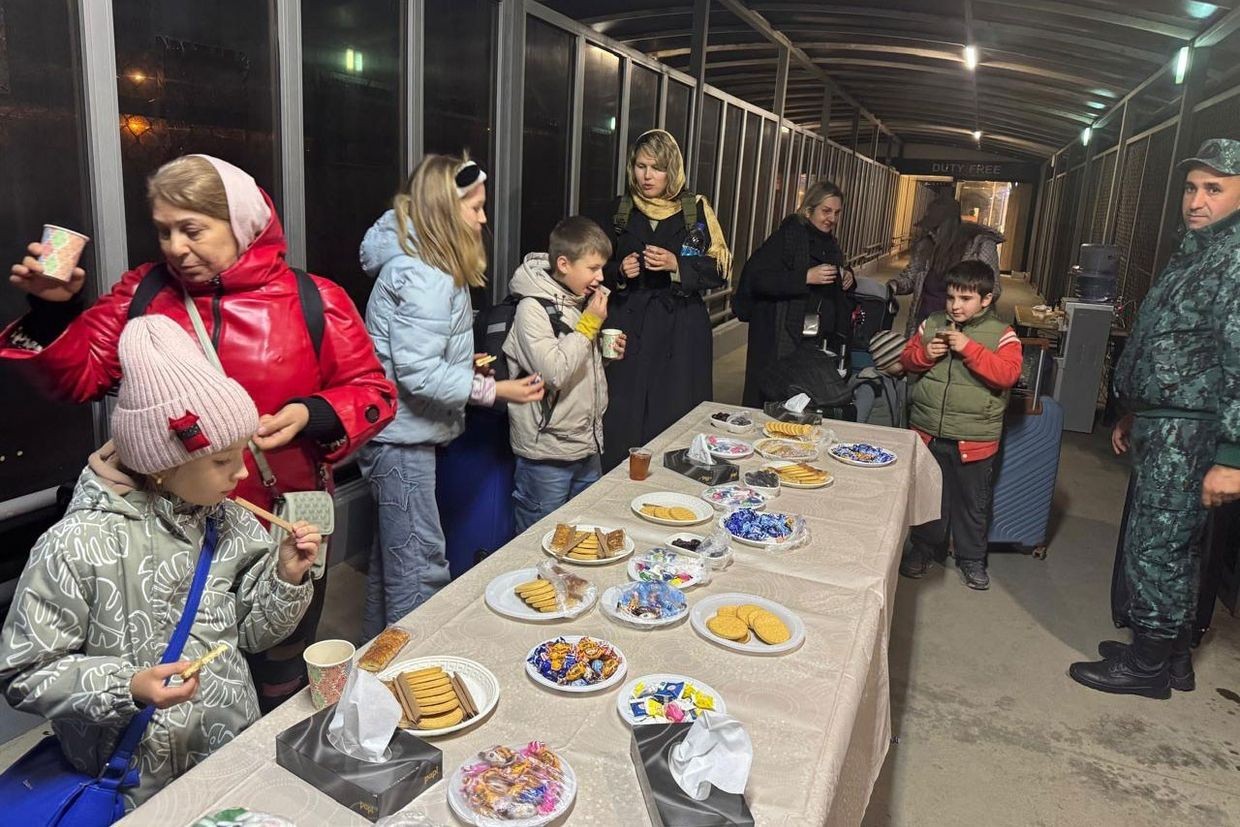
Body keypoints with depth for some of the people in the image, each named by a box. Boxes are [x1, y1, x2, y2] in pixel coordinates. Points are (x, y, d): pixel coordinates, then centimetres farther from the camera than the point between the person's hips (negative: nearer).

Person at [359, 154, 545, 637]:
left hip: (399, 433, 11)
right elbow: (418, 373, -26)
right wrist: (494, 390, -22)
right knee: (420, 566, -2)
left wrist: (464, 364, 13)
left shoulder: (423, 264, 10)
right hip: (401, 437, -11)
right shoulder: (421, 278, -22)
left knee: (391, 552, 22)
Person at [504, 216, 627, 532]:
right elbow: (553, 373, -26)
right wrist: (590, 324, -19)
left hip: (588, 445, 8)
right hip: (547, 451, -8)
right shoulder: (532, 307, -16)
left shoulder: (582, 300, 8)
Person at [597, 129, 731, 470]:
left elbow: (720, 269, 0)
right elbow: (600, 269, 16)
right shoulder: (619, 210, 8)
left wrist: (678, 265, -14)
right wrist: (619, 272, -6)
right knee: (622, 423, -1)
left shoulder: (697, 209, 2)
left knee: (675, 422, -2)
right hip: (627, 329, 2)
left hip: (681, 331, -1)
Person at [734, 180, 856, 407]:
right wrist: (805, 277, -23)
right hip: (783, 340, -7)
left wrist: (847, 278, 9)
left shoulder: (830, 244, 17)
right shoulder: (788, 235, -7)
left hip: (821, 340, 7)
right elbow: (756, 276, -19)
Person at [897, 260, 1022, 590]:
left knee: (974, 501, 12)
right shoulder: (931, 324, 3)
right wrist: (924, 354, -12)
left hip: (974, 437, -2)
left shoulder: (1001, 334, -6)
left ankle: (971, 558, 30)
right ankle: (924, 547, 34)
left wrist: (969, 349, -26)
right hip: (928, 431, 2)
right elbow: (906, 360, 10)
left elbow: (1008, 374, -19)